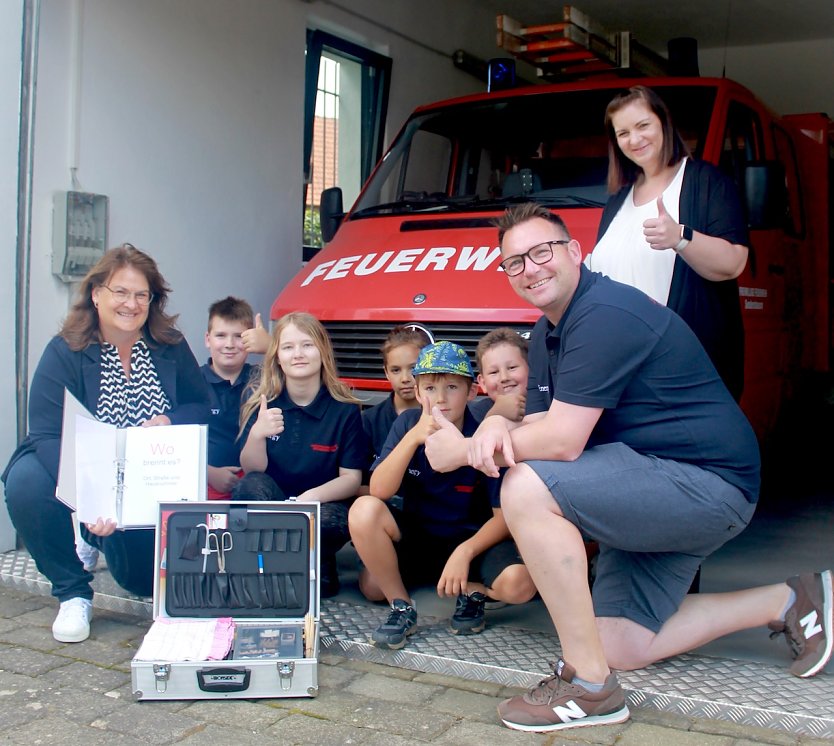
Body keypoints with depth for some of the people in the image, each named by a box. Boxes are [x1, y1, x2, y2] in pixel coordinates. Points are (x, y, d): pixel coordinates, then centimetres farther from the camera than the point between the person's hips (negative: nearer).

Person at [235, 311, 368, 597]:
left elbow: (352, 479, -8)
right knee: (251, 486, -29)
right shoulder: (261, 404, -1)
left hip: (324, 504, -1)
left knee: (325, 520, -35)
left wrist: (311, 496, -27)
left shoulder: (345, 410, -6)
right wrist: (256, 435, -29)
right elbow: (252, 471, -7)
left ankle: (321, 570, -2)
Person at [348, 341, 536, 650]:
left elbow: (504, 515, -13)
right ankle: (401, 607, -9)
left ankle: (472, 590, 2)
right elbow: (379, 491, -18)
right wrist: (414, 437, -29)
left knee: (518, 582, -31)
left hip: (472, 540, -2)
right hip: (416, 537, 3)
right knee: (364, 510, -26)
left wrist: (465, 552, -29)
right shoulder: (407, 423, -7)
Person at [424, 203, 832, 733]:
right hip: (659, 493, 11)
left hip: (709, 485, -11)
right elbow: (539, 425, 7)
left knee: (526, 488, -26)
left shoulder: (604, 314, -20)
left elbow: (562, 442, -25)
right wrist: (498, 426, -16)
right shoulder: (547, 334, 13)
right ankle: (789, 602, 20)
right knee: (620, 646, 10)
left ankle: (588, 684, -16)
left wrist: (464, 451, -14)